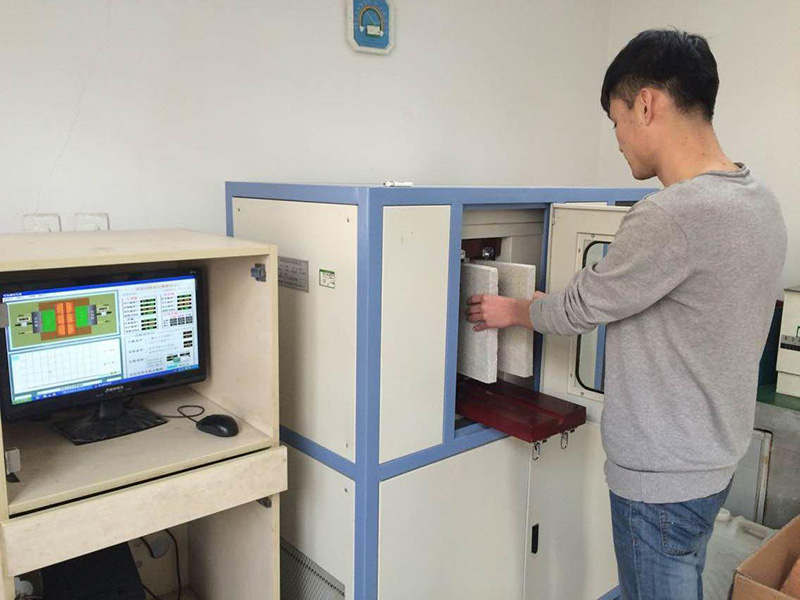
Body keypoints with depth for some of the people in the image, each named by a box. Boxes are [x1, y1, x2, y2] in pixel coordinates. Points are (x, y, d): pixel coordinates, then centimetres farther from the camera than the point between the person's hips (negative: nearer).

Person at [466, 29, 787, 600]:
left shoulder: (672, 216, -29)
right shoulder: (760, 197, 2)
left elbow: (580, 308, -16)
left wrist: (513, 311, 4)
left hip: (661, 478, -9)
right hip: (714, 460, 9)